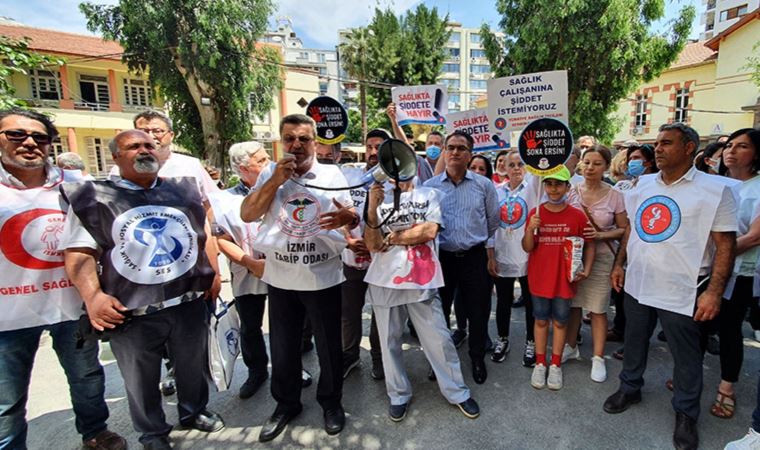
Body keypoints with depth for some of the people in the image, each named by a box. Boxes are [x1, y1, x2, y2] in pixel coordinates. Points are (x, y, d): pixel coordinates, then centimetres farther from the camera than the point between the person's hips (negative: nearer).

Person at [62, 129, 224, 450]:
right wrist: (93, 296, -17)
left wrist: (214, 274, 5)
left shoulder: (183, 190, 7)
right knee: (141, 380, 16)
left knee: (193, 367, 20)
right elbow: (79, 253, -6)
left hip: (190, 303, 3)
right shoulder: (94, 197, -2)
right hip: (131, 312, -2)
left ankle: (194, 412, 46)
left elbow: (204, 234, 11)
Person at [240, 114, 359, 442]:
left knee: (329, 346, 12)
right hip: (280, 278, 2)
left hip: (323, 277, -1)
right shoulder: (269, 174, 3)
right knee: (282, 347, 17)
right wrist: (276, 179, -14)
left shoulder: (332, 174, 0)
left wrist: (347, 216, -23)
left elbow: (354, 216, 2)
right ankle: (286, 403, 40)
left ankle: (331, 402, 36)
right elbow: (247, 214, -6)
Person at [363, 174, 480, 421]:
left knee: (439, 340, 5)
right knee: (390, 342, 11)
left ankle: (458, 393, 24)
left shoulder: (430, 195, 6)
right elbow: (372, 245, -3)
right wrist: (372, 208, -15)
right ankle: (399, 395, 30)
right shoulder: (378, 200, 8)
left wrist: (392, 238, -3)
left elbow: (430, 231, -10)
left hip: (422, 280, -1)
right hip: (385, 281, 2)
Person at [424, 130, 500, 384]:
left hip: (475, 257, 0)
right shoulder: (429, 186, 0)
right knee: (439, 311, 13)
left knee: (478, 312, 10)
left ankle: (478, 358, 35)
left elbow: (494, 221, 11)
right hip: (441, 257, 0)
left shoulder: (484, 185, 1)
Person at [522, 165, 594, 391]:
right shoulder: (535, 213, -5)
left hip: (564, 278, 0)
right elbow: (527, 248, -4)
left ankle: (555, 365, 29)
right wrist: (530, 230, -22)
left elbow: (589, 245, 5)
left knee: (560, 322, 13)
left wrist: (586, 270, -5)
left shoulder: (577, 215, -5)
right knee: (541, 320, 13)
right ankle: (540, 364, 27)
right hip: (539, 277, 0)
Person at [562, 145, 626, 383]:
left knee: (598, 309, 6)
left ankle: (598, 358, 21)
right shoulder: (571, 192, -1)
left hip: (601, 257, -2)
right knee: (573, 304, 12)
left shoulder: (614, 196, -5)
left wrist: (601, 234, -16)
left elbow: (624, 229, 0)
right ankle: (571, 347, 31)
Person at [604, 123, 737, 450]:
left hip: (680, 291, -4)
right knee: (634, 342, 19)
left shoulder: (714, 190, -9)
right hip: (636, 284, 5)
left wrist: (714, 291, -16)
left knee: (686, 356, 12)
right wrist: (619, 264, 10)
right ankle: (630, 389, 40)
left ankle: (686, 413, 33)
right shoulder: (643, 184, 6)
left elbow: (725, 244, -11)